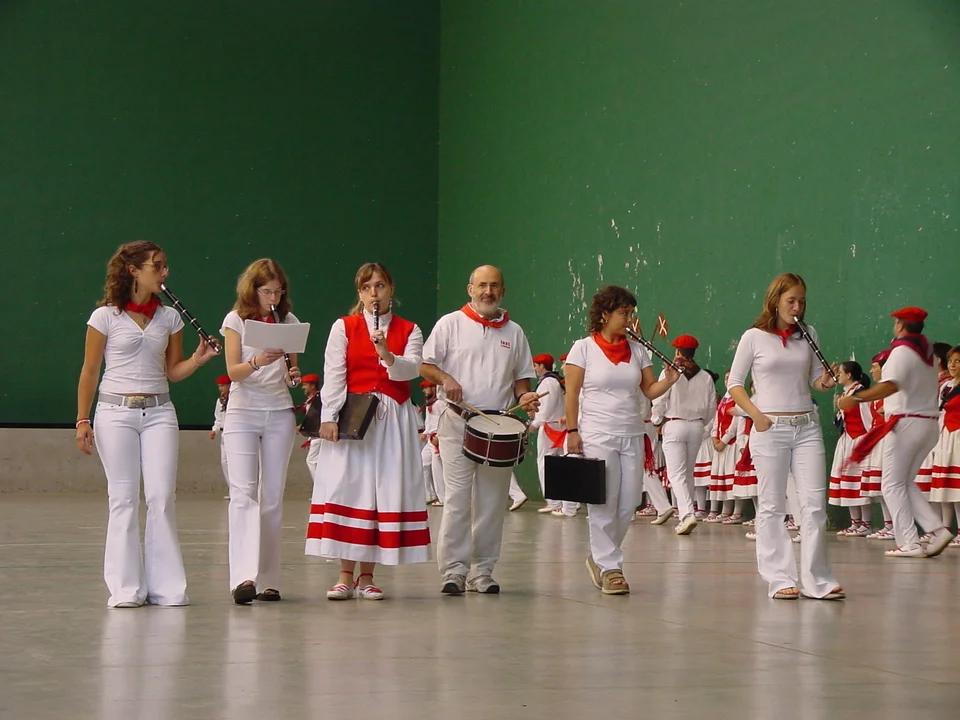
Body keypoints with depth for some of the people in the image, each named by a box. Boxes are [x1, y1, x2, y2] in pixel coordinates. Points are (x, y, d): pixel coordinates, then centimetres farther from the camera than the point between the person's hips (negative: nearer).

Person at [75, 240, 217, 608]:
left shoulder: (169, 317, 9)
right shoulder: (105, 317, -2)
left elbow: (173, 372, 13)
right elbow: (89, 372, 2)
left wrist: (198, 359, -7)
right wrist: (82, 420, -2)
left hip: (159, 413, 3)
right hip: (116, 412, -3)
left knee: (162, 498, -3)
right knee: (124, 499, -1)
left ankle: (166, 587, 2)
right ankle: (125, 588, 5)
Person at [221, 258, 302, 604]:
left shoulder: (289, 321, 9)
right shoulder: (236, 320, 0)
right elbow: (233, 371, -8)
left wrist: (293, 375, -7)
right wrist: (257, 362, -27)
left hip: (280, 412, 3)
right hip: (243, 411, -3)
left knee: (273, 496, 4)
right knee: (243, 491, -14)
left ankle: (269, 579, 8)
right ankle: (244, 577, -24)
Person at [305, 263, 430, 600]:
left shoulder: (409, 331, 10)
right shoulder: (343, 328, 7)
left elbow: (412, 370, -7)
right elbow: (333, 376, 0)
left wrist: (388, 355, -25)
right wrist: (329, 417, -9)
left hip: (394, 420, 1)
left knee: (387, 492, -1)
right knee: (347, 489, -6)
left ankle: (366, 576, 5)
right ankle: (346, 576, -1)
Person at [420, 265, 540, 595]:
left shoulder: (514, 332, 14)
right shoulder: (451, 324, 4)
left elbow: (521, 376, 19)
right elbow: (423, 365, 3)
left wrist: (524, 398, -2)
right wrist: (445, 378, -17)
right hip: (458, 422, -3)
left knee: (492, 501, 5)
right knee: (457, 499, -8)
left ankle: (483, 570, 11)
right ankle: (454, 570, -4)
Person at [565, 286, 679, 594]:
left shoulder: (636, 350, 11)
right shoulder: (584, 348, -2)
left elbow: (650, 390, 8)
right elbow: (572, 392, -4)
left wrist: (669, 380, -11)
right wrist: (572, 430, -11)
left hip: (632, 436, 5)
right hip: (597, 436, -5)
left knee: (628, 503, 4)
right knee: (604, 504, -4)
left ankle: (599, 557, 23)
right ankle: (609, 567, 5)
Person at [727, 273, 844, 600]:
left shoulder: (808, 335, 10)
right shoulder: (754, 337, 0)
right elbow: (734, 383, 2)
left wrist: (825, 382, -5)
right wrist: (757, 417, -9)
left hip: (807, 427, 3)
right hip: (770, 428, -3)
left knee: (815, 503, -3)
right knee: (772, 506, 1)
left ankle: (817, 580, 0)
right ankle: (780, 579, 7)